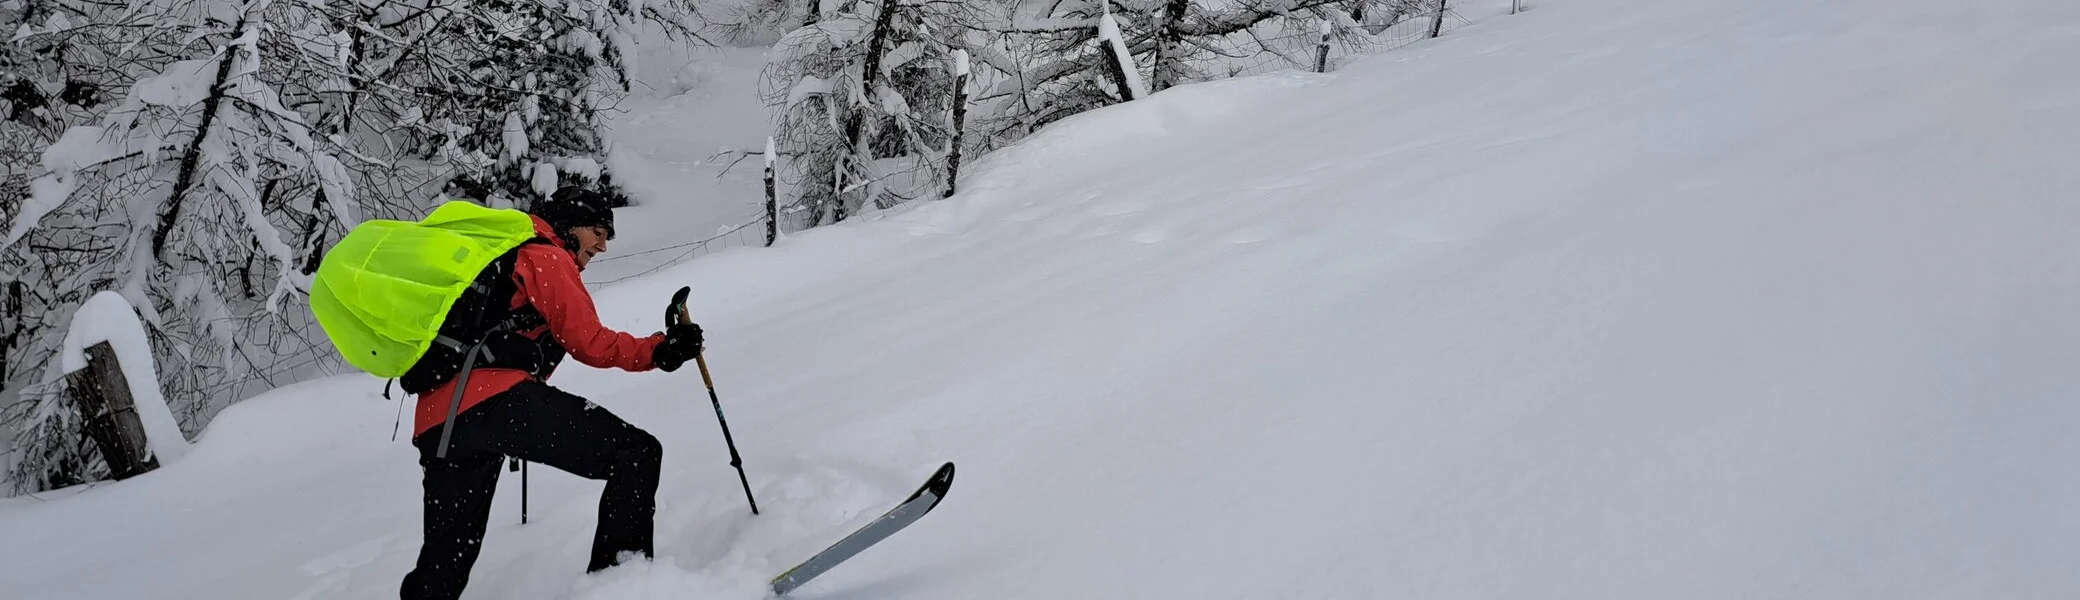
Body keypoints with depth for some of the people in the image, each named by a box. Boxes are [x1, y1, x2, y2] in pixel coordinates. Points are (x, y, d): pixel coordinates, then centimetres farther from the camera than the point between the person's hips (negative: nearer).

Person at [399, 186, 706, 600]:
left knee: (444, 566, 14)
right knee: (637, 453, -10)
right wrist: (659, 350, 5)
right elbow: (590, 342, 0)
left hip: (438, 422, 9)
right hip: (494, 398, -9)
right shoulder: (547, 257, 7)